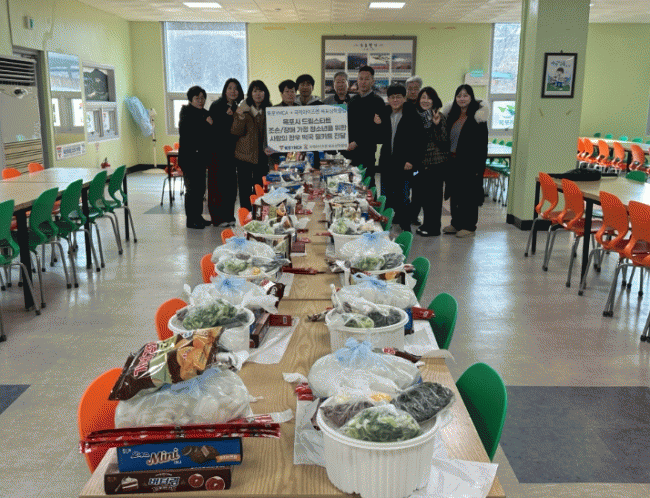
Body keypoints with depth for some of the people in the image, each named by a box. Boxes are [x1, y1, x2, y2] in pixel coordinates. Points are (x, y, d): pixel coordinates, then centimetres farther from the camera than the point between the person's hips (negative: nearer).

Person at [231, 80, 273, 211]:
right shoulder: (243, 109, 0)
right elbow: (235, 132, -6)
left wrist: (269, 147, -6)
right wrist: (240, 117, -23)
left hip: (262, 155, 2)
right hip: (245, 155, -2)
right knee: (245, 188, 2)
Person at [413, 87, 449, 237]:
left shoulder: (439, 117, -7)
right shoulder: (417, 116, 9)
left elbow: (444, 141, -12)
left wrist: (437, 125, -24)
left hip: (437, 162, -6)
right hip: (422, 162, 6)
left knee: (434, 194, -1)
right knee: (423, 193, 10)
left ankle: (433, 227, 8)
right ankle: (427, 224, 23)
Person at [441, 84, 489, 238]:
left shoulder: (478, 117, -7)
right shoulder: (452, 116, 11)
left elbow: (482, 144, -10)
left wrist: (479, 166, -16)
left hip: (469, 162, -6)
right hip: (453, 162, 6)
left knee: (468, 195, 0)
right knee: (454, 193, 12)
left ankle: (469, 226, 9)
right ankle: (456, 223, 24)